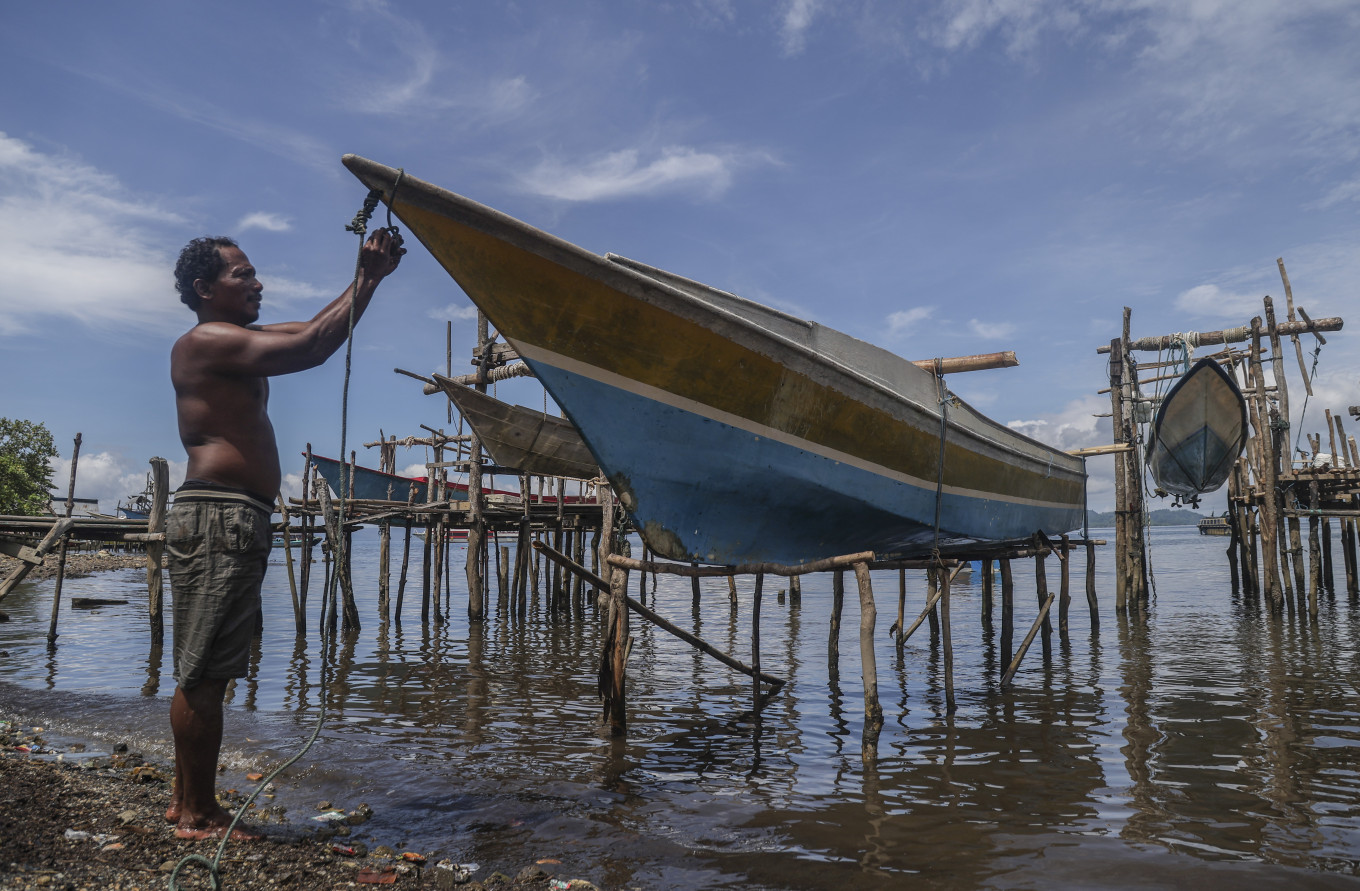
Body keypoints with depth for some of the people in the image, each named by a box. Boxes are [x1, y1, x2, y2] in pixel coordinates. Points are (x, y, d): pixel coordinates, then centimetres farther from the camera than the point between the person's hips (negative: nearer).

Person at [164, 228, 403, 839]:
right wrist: (367, 280, -7)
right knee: (203, 674, -5)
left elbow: (313, 329, 20)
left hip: (234, 519, 10)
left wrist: (367, 279, 9)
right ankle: (198, 814, 3)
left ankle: (186, 799, 23)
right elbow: (311, 348, -15)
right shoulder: (205, 340, -7)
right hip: (218, 514, -10)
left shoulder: (236, 342, 23)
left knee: (203, 673, 14)